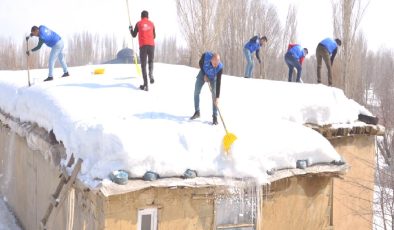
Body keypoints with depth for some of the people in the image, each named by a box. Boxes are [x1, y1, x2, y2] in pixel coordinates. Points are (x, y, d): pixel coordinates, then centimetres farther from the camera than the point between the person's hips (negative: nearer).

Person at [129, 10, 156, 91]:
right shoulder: (151, 24, 12)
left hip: (143, 46, -1)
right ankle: (151, 74, -10)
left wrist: (131, 29, 32)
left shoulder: (138, 24, 6)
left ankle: (145, 84, -7)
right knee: (150, 61, 22)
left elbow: (134, 35, 12)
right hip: (151, 45, 1)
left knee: (143, 65, 2)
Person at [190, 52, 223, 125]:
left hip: (213, 77, -2)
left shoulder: (220, 67, -39)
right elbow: (200, 63, -11)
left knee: (214, 96, -15)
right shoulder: (206, 56, -36)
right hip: (203, 73, 2)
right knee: (196, 92, 3)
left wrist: (217, 97, -39)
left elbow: (218, 82, -37)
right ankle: (197, 112, 19)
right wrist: (204, 75, -18)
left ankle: (215, 116, -8)